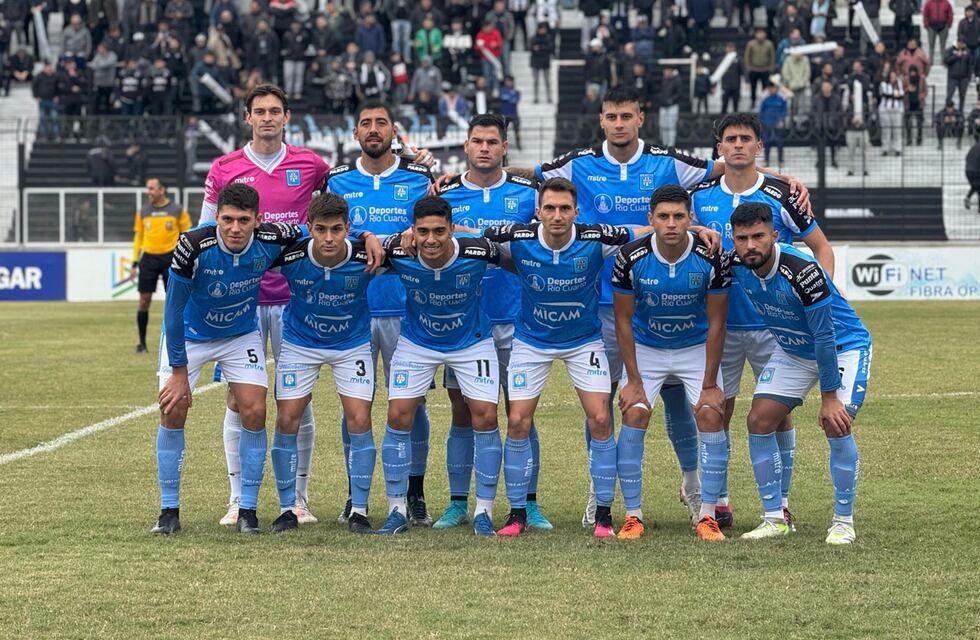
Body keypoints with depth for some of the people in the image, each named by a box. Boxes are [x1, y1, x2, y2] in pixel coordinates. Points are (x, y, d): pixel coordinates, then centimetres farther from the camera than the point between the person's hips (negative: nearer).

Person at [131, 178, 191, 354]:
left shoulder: (178, 211, 1)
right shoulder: (143, 212, 9)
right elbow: (138, 237, 15)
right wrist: (135, 263, 10)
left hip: (170, 258, -2)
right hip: (149, 258, 2)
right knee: (144, 300, -2)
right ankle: (142, 342, 5)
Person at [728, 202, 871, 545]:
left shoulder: (803, 272, -35)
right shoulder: (736, 266, -16)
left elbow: (824, 337, -30)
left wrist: (829, 398, -27)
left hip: (844, 347, -6)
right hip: (792, 351, 6)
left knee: (836, 426, -21)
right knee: (759, 422, -6)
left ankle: (843, 522, -4)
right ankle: (774, 519, 4)